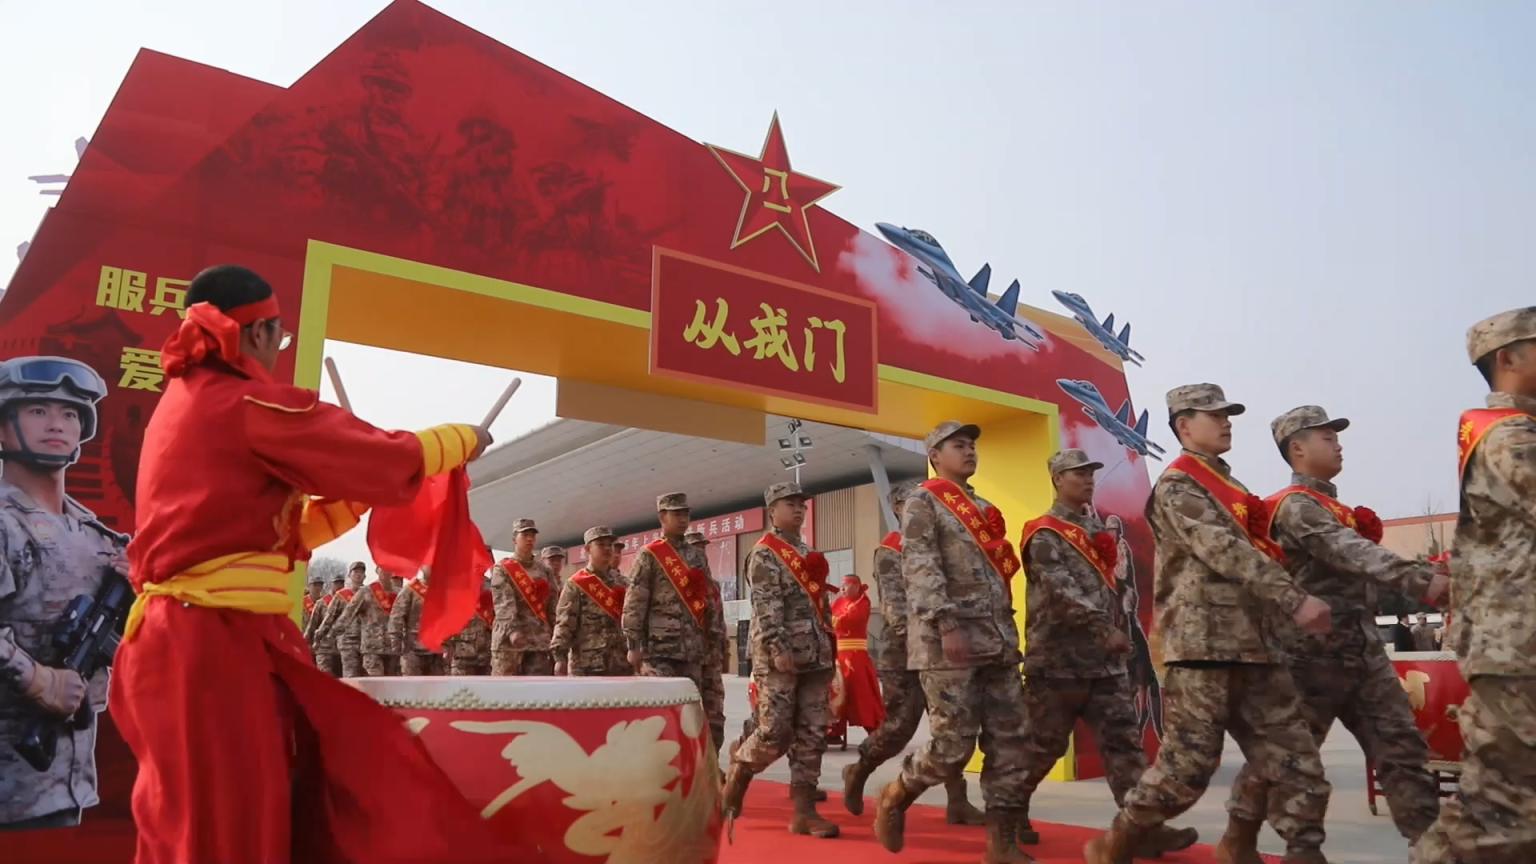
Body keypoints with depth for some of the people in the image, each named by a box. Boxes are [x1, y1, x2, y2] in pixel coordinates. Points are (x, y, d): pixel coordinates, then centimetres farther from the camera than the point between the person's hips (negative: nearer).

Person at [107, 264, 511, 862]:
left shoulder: (186, 401, 18)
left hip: (184, 633, 10)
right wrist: (462, 440, 10)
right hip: (219, 638, -10)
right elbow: (386, 461, -7)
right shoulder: (248, 402, -11)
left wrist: (360, 493, 21)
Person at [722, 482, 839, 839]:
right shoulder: (764, 553, -4)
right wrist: (777, 647, -24)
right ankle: (738, 771, 20)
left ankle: (803, 810, 6)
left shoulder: (807, 553, 19)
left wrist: (829, 649, 17)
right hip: (778, 657, -7)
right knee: (775, 733, -7)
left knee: (812, 735, 3)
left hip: (815, 657, 7)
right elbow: (766, 605, -15)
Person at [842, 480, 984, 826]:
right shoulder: (889, 550, -6)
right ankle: (857, 772, 21)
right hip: (904, 653, -6)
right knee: (899, 726, -4)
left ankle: (957, 802, 6)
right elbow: (894, 604, -18)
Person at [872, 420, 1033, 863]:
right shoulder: (922, 502, -1)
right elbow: (920, 568, -13)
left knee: (1010, 743, 4)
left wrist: (1008, 632, 16)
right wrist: (946, 625, -22)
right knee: (953, 744, -7)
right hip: (948, 641, -7)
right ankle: (894, 797, 17)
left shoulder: (984, 508, 22)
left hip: (998, 641, 8)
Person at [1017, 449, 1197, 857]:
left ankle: (1143, 826, -2)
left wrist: (1119, 628, 14)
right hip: (1058, 661, -7)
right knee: (1043, 744, 4)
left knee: (1124, 740, -1)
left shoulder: (1097, 529, 16)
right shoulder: (1044, 535, -8)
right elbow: (1062, 590, -21)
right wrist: (1104, 628, -29)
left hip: (1106, 660, 7)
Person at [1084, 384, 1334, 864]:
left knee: (1297, 765, 3)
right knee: (1187, 767, -4)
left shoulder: (1229, 486, 22)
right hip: (1202, 646, -8)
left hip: (1254, 647, 8)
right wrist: (1294, 598, -26)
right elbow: (1224, 552, -20)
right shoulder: (1176, 487, -6)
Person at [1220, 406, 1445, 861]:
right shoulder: (1296, 505, -14)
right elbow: (1348, 553, -30)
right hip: (1315, 650, -8)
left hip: (1362, 647, 9)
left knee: (1401, 745, 2)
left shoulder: (1329, 504, 17)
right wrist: (1420, 579, -40)